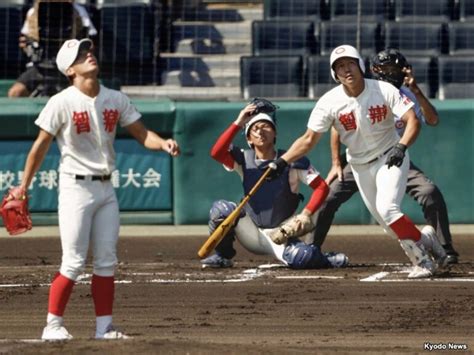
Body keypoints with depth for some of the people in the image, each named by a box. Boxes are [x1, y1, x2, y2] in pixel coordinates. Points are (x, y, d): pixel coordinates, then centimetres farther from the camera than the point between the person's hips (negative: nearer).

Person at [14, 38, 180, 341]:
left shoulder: (116, 100, 4)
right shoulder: (62, 103, -10)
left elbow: (141, 133, 6)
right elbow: (41, 145, -5)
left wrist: (163, 143, -15)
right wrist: (24, 186, -3)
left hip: (106, 188, 5)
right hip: (76, 187, -5)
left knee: (107, 261, 7)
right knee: (74, 262, -8)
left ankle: (105, 326, 14)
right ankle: (53, 324, 1)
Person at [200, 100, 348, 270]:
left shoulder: (292, 161, -8)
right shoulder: (244, 160, -2)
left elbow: (321, 187, -9)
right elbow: (216, 152, -20)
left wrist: (307, 213, -23)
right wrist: (238, 123, -22)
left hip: (281, 236, -3)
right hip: (253, 234, 3)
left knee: (300, 257, -34)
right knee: (221, 208, -22)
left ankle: (326, 259, 2)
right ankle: (222, 256, 0)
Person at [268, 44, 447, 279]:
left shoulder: (384, 91, -17)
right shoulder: (329, 102, -13)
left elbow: (413, 121, -20)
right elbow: (309, 139, -14)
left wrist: (401, 147, -37)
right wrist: (282, 162, -27)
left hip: (390, 159, -3)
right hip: (360, 166, 3)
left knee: (387, 209, -24)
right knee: (386, 222, 4)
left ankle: (423, 260, -11)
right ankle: (427, 242, 29)